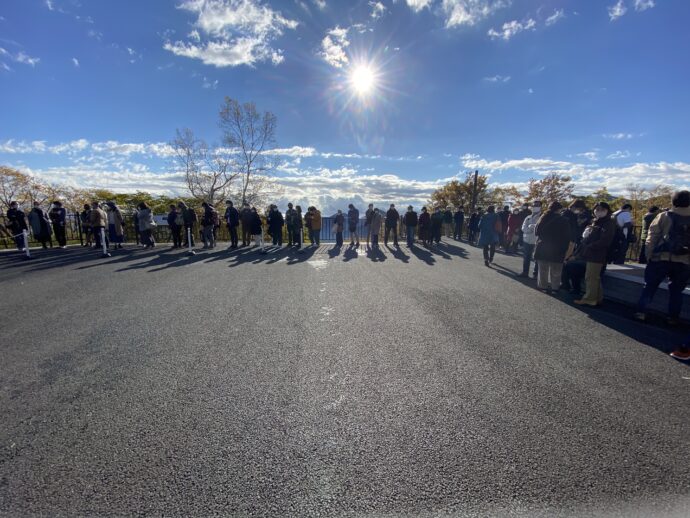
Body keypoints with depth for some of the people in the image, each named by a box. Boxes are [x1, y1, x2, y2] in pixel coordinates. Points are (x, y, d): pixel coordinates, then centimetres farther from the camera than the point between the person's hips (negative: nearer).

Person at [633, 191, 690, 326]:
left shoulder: (664, 217, -2)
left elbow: (652, 237, -4)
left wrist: (649, 255, 1)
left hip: (661, 258, -2)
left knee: (650, 286, 6)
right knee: (676, 290, 12)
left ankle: (641, 312, 4)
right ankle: (673, 317, 14)